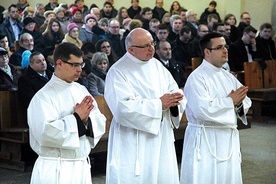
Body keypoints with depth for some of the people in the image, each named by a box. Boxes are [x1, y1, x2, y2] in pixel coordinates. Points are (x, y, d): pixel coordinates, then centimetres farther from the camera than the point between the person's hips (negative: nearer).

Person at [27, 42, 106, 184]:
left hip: (83, 165, 6)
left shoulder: (81, 90, 8)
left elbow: (100, 122, 8)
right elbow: (45, 132, -22)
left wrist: (86, 119, -13)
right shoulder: (43, 96, -11)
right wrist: (76, 118, -16)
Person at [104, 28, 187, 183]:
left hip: (162, 137, 6)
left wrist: (174, 100, -14)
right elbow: (123, 108, -21)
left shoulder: (156, 65, 10)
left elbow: (175, 91, 11)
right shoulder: (118, 72, -10)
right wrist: (158, 104, -19)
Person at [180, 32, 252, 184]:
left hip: (229, 139, 7)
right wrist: (230, 101, -14)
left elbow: (246, 102, 12)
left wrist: (239, 104, -12)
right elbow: (202, 110, -24)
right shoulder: (197, 78, -12)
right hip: (205, 141, -7)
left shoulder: (228, 77, 12)